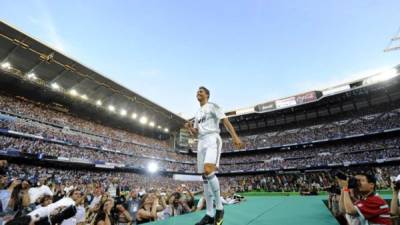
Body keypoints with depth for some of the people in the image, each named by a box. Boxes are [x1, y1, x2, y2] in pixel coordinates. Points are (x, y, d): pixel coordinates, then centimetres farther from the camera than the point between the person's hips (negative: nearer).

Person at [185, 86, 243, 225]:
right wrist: (190, 128, 2)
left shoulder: (212, 106, 5)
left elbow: (225, 121, -7)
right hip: (201, 142, 7)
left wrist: (235, 137, -21)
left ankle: (219, 208, -10)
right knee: (205, 176, 2)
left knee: (209, 170, -27)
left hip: (212, 139, -7)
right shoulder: (197, 113, 24)